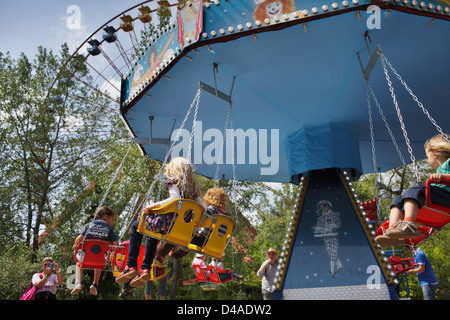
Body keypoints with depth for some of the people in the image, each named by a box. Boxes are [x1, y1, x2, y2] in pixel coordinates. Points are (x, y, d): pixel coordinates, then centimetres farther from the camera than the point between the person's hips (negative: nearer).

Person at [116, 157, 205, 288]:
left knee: (136, 227, 18)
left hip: (168, 222, -7)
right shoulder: (193, 188, 14)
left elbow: (175, 198, -22)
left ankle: (131, 266, 10)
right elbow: (204, 207, 5)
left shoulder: (173, 180, -2)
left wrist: (153, 206, -16)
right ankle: (146, 269, 26)